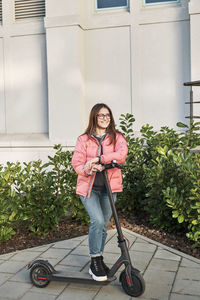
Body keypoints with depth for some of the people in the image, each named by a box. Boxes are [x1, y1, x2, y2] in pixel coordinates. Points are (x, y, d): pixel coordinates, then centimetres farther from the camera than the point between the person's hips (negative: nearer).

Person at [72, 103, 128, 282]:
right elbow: (76, 162, -3)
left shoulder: (116, 137, 5)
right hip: (89, 187, -2)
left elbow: (122, 154, -14)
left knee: (103, 225, 10)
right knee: (97, 220, -20)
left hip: (109, 187, 2)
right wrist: (86, 170, -24)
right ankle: (95, 261, -4)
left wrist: (99, 159, -23)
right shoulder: (84, 139, 5)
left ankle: (98, 262, 28)